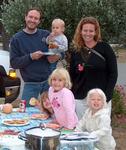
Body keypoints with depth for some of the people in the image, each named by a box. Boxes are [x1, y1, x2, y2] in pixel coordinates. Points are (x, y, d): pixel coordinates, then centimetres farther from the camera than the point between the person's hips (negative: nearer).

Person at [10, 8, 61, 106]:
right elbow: (14, 63, -4)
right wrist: (30, 57, -18)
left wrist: (57, 56, -11)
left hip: (49, 81, 1)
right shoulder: (17, 39, 2)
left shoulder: (46, 35, 6)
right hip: (30, 84, -1)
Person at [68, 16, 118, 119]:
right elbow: (72, 74, 11)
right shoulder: (75, 51, 6)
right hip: (80, 99, 3)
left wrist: (107, 95, -10)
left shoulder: (105, 48, -3)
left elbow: (113, 73, -4)